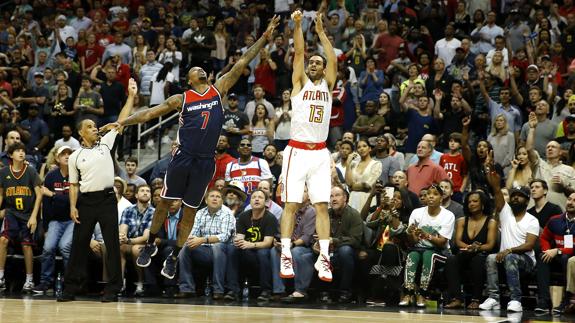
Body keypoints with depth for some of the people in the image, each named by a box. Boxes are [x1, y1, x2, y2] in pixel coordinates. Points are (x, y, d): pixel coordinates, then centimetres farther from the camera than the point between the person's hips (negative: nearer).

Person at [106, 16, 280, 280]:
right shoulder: (181, 99, 3)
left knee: (190, 211, 8)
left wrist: (264, 38, 1)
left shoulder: (219, 90, 8)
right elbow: (151, 113, 2)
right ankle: (150, 245, 27)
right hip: (183, 157, -1)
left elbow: (241, 64, 4)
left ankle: (173, 258, 19)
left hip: (205, 162, 1)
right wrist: (122, 122, -8)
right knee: (165, 202, 8)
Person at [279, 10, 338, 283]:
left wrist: (321, 32, -3)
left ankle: (323, 259, -2)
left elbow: (333, 59, 0)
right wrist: (297, 25, -9)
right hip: (297, 151, -2)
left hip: (320, 153, 2)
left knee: (322, 206, -2)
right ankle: (286, 257, -2)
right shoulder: (300, 82, 8)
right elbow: (299, 53, -2)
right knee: (291, 205, -3)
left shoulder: (327, 85, 13)